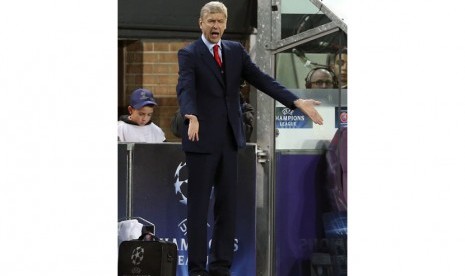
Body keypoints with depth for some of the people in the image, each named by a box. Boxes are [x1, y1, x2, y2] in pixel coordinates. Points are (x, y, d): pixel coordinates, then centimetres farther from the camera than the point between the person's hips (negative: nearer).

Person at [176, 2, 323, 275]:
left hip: (230, 139, 5)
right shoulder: (189, 54, -5)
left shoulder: (236, 50, 11)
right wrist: (191, 117, -42)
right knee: (199, 206, -1)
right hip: (202, 139, -5)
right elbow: (186, 88, -22)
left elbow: (262, 79, 5)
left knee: (227, 205, 7)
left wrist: (297, 101, -6)